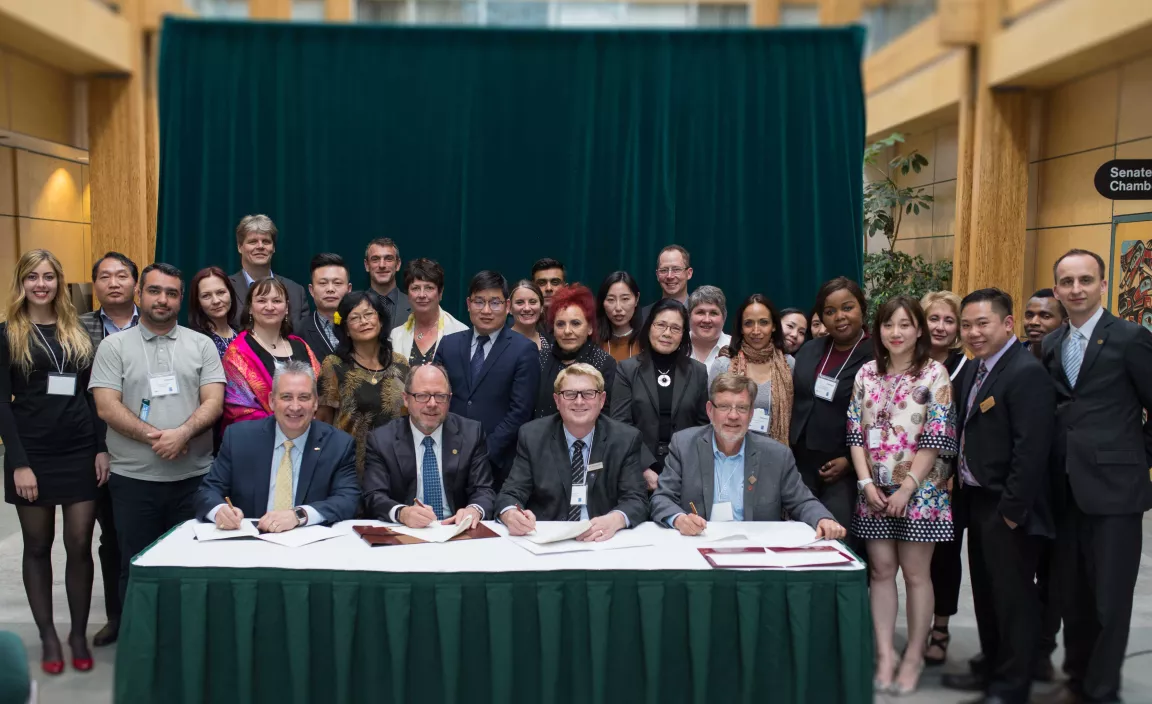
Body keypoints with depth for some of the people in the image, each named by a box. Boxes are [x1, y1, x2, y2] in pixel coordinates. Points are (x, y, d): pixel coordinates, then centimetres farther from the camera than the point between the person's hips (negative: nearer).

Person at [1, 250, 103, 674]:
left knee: (79, 546, 2)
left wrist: (102, 448, 0)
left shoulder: (77, 332, 10)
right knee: (38, 547, 8)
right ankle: (47, 636, 19)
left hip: (79, 453, 2)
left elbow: (92, 395, 10)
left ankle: (79, 634, 15)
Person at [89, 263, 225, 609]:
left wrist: (182, 434, -18)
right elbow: (107, 408, -5)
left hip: (194, 477, 1)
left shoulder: (202, 345, 7)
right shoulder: (114, 347, 3)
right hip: (133, 478, -1)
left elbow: (214, 402, -2)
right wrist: (154, 437, -15)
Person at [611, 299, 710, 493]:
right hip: (638, 472, -1)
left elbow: (703, 427, 9)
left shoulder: (698, 373, 8)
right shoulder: (627, 370, 2)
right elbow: (621, 425, -5)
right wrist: (646, 468, -15)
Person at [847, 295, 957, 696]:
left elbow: (937, 438, -10)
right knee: (881, 569, 7)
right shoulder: (866, 373, 6)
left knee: (915, 572, 4)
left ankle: (914, 656, 15)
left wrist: (906, 488, -14)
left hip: (920, 490, -3)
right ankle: (884, 654, 15)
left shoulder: (934, 374, -5)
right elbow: (855, 433, 5)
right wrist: (866, 483, -6)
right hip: (874, 491, 3)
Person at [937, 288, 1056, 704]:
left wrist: (1012, 509, -21)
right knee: (986, 593, 19)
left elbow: (1032, 448, -23)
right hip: (978, 501, 9)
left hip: (1006, 507, -9)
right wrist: (960, 483, 8)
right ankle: (992, 669, 33)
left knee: (1014, 597, 4)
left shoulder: (1027, 373, -18)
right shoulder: (972, 370, 10)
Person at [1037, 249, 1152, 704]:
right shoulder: (1050, 345, 10)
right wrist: (1058, 469, 7)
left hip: (1114, 485, -5)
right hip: (1065, 488, 6)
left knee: (1110, 597, 3)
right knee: (1072, 593, 15)